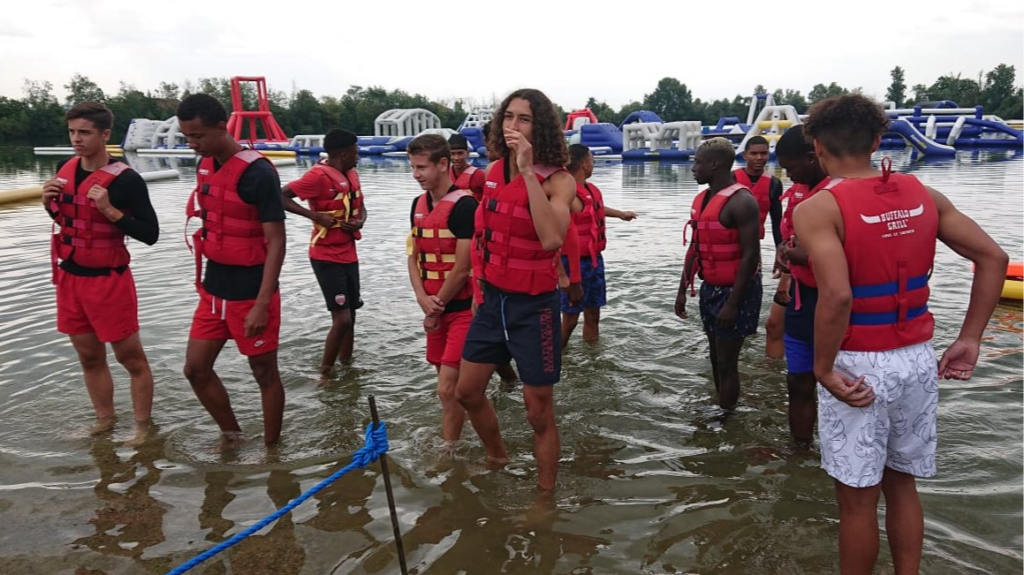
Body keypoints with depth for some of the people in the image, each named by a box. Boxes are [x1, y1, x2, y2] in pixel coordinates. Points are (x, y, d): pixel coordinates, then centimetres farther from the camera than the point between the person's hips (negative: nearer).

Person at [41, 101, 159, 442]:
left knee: (131, 358, 3)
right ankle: (105, 422, 30)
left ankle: (143, 429, 15)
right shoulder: (65, 170, 3)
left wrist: (109, 210, -27)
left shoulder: (126, 179, -17)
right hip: (69, 277, 7)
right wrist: (49, 202, -2)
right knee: (89, 357, 16)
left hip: (108, 280, -7)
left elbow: (150, 234, -18)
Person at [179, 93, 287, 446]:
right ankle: (232, 437, 31)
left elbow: (276, 243, -19)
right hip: (214, 290, 8)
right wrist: (205, 281, 18)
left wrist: (262, 304, -22)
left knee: (264, 374, 6)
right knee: (196, 368, 12)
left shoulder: (258, 173, -18)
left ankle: (271, 449, 22)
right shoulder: (205, 167, 6)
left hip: (250, 293, -8)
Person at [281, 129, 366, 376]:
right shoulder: (319, 176, -16)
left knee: (350, 318, 13)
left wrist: (360, 222, -3)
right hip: (327, 258, -8)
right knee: (342, 319, -10)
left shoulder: (352, 174, 9)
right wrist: (315, 215, -25)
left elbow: (360, 206, 20)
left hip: (349, 256, 8)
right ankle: (324, 375, 4)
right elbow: (281, 196, -20)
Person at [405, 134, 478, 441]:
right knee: (449, 385, 18)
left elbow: (461, 268, -18)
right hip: (436, 310, 7)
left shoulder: (464, 205, -17)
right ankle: (451, 443, 33)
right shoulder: (419, 204, 9)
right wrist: (424, 300, -6)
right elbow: (413, 257, 10)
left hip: (463, 309, -7)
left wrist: (437, 307, -7)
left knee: (448, 389, -8)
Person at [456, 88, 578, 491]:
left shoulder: (558, 180, -17)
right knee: (467, 392, 18)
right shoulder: (494, 171, 3)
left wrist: (528, 171, -33)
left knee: (538, 412, 4)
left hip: (533, 305, -6)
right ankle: (498, 459, 44)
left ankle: (545, 495, 25)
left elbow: (552, 238, -37)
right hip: (493, 298, 7)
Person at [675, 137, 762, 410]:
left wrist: (733, 303, -22)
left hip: (735, 290, -8)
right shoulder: (701, 199, 8)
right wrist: (683, 290, 13)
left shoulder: (741, 201, -19)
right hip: (710, 287, 9)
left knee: (727, 362, -2)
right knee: (716, 357, 18)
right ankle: (719, 410, 32)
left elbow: (750, 255, -22)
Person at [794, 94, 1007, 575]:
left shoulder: (817, 209, -15)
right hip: (918, 359, 6)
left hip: (859, 365, -6)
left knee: (858, 497, 9)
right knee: (901, 485, 21)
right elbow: (993, 259, 4)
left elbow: (837, 295, -27)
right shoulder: (923, 195, 4)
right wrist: (969, 340, 6)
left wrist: (823, 368, -16)